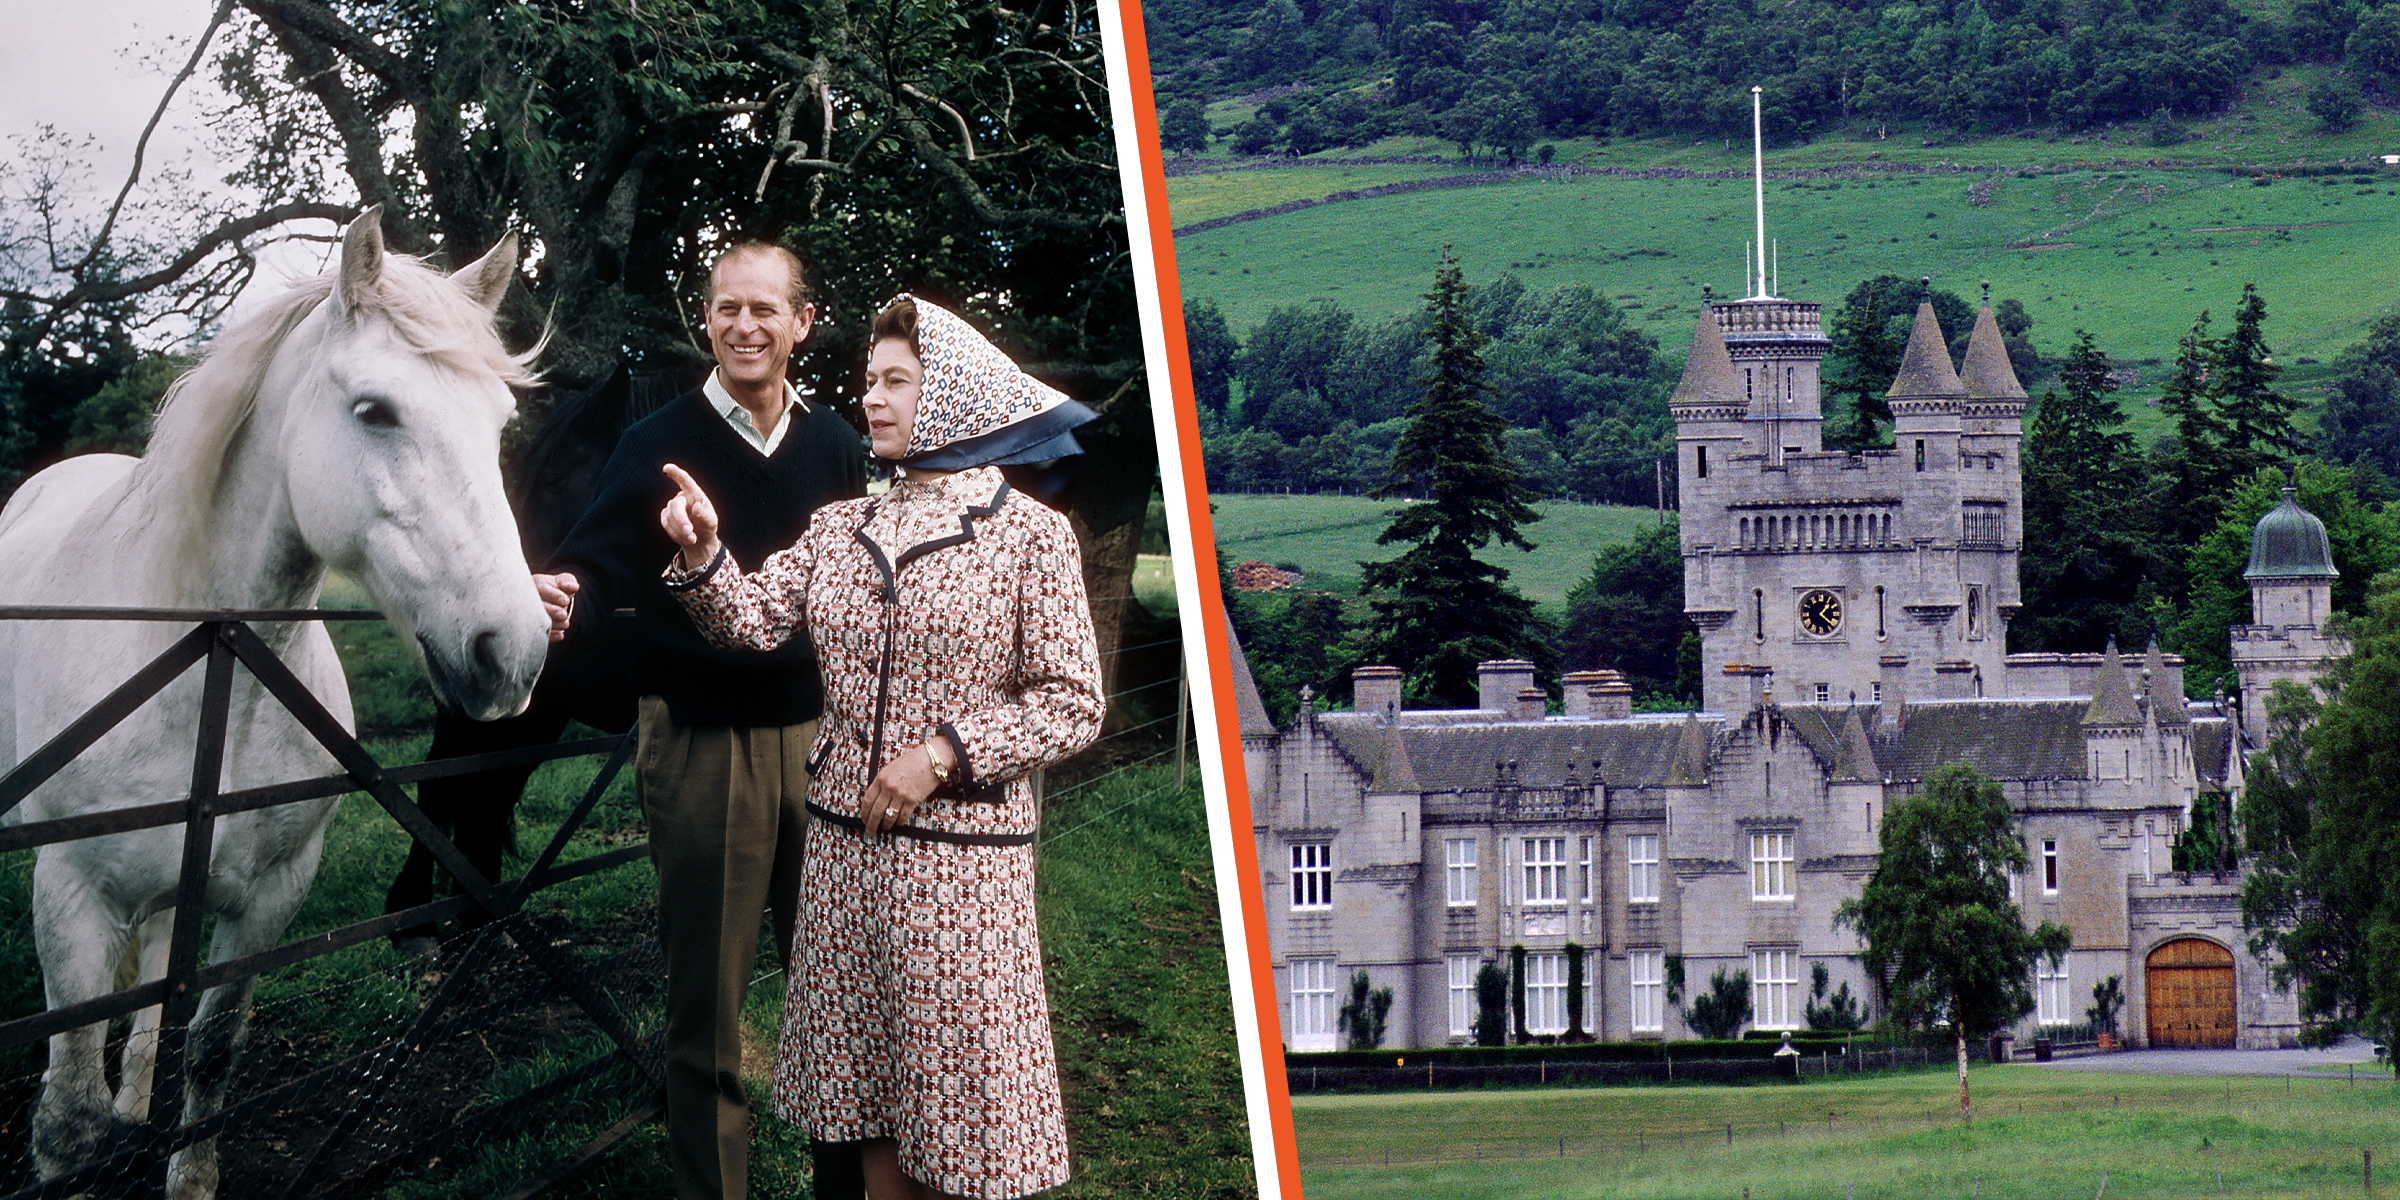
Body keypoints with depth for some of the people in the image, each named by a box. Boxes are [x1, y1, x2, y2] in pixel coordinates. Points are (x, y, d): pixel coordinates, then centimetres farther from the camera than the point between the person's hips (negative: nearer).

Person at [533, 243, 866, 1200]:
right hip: (700, 739, -3)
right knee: (705, 996, 2)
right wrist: (564, 601, -33)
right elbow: (598, 569, -11)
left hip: (813, 733, 3)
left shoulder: (835, 448, 8)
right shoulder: (660, 445, -3)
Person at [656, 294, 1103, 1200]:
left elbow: (1072, 705, -7)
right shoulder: (842, 529, 10)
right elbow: (753, 621, 0)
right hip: (845, 844, 5)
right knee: (875, 1123, 10)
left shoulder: (1029, 533, -5)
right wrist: (704, 554, -19)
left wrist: (943, 755, -16)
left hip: (961, 853, -5)